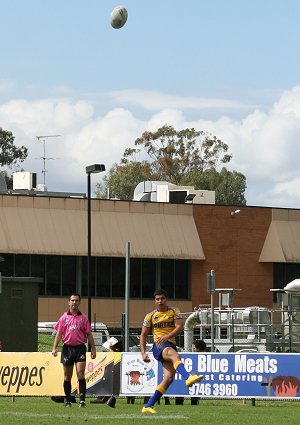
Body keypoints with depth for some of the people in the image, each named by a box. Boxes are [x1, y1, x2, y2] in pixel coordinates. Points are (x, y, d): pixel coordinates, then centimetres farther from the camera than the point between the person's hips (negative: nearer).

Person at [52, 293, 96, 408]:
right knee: (67, 376, 5)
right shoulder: (64, 317, 8)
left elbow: (89, 334, 7)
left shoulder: (83, 318, 5)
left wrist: (93, 349, 2)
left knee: (80, 374, -11)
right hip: (67, 348, 2)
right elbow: (59, 334, 7)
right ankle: (68, 400, 14)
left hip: (80, 348, -2)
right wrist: (54, 348, -2)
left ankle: (82, 400, -12)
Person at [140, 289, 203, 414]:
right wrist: (143, 353, 3)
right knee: (174, 354, -37)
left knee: (169, 378, -11)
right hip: (158, 346, -3)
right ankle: (188, 377, -65)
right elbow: (143, 335, 14)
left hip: (171, 345, 3)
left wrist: (167, 336, -21)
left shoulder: (174, 312, 11)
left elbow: (179, 327, -5)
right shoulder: (150, 316, 12)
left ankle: (148, 406, -6)